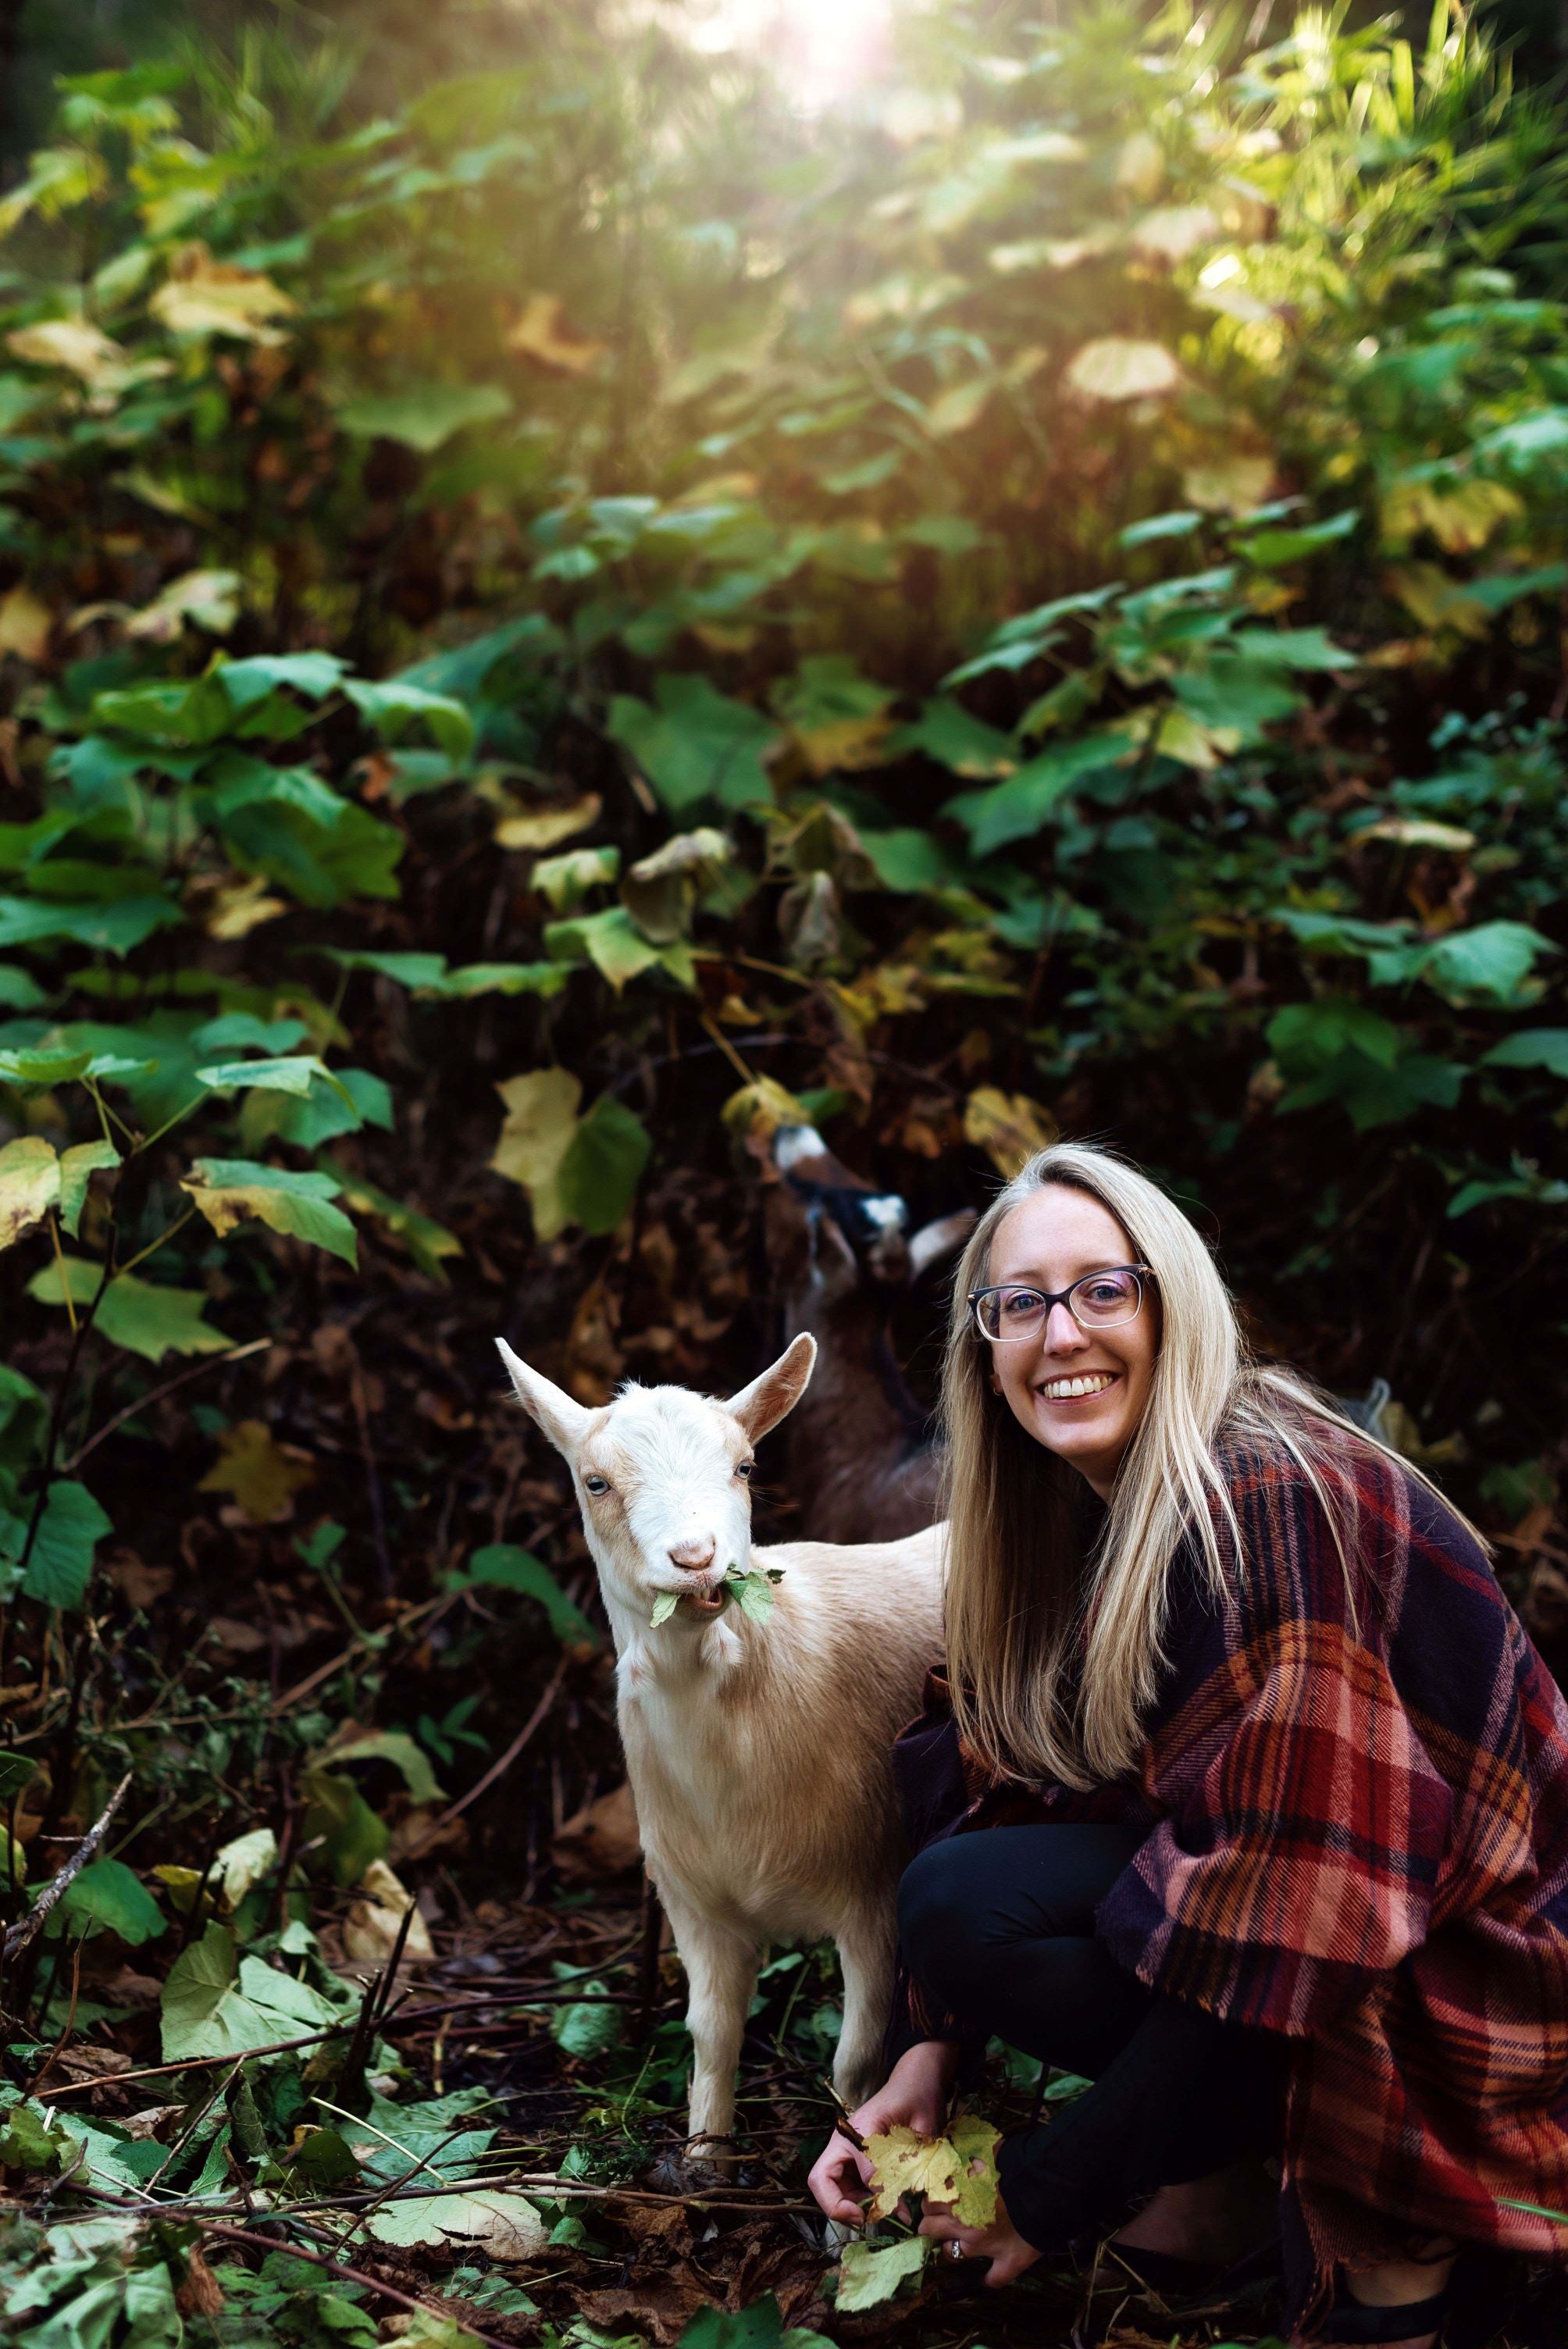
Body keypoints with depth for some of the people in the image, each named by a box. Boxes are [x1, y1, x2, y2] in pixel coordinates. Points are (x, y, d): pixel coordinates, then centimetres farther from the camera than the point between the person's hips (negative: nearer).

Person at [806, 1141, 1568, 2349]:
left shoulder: (1272, 1507, -23)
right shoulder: (1082, 1520, 5)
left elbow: (1282, 1917, -26)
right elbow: (997, 1785, 5)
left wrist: (1057, 2188, -20)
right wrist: (926, 2056, -10)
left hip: (1453, 1995, -9)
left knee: (966, 1898, -20)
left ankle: (1376, 2221, -7)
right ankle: (1224, 2171, 3)